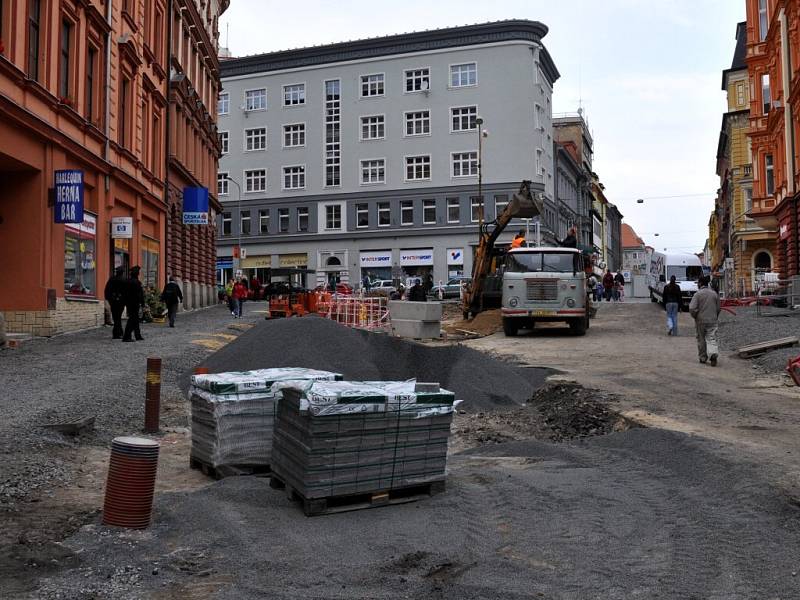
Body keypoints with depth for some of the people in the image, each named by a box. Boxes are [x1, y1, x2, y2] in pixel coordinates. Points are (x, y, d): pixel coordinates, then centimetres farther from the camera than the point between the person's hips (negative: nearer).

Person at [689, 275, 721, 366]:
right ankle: (713, 354, -22)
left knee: (701, 340, 10)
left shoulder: (697, 294, -10)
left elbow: (692, 308, -16)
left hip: (700, 321, -3)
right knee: (711, 339, 1)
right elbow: (718, 308, 10)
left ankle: (703, 358, 19)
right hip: (712, 321, 3)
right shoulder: (714, 293, 4)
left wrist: (695, 317, 2)